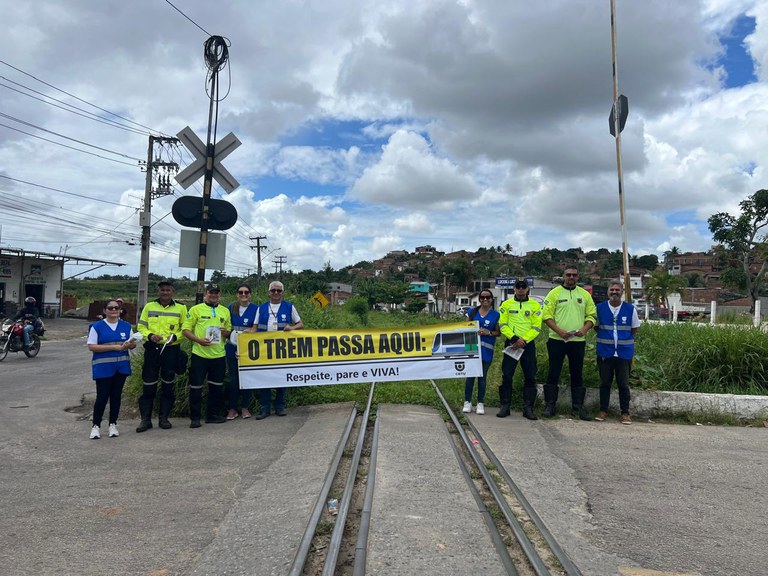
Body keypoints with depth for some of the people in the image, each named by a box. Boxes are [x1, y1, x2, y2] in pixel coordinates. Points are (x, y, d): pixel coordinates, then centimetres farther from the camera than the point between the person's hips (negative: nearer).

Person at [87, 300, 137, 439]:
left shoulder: (126, 326, 8)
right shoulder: (97, 326, -3)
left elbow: (133, 344, 11)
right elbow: (91, 346, -10)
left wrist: (130, 344, -15)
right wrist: (114, 347, -18)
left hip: (121, 366, 4)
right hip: (103, 367, -3)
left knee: (116, 395, 9)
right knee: (102, 397, -4)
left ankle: (113, 424, 20)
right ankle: (96, 426, 12)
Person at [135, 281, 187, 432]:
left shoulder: (180, 308, 5)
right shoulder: (149, 306, 7)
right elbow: (141, 326, 9)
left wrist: (175, 337, -13)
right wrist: (150, 335, -10)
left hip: (172, 349, 0)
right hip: (152, 349, 0)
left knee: (168, 385, 6)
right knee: (148, 384, 1)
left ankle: (164, 418, 17)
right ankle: (145, 419, 9)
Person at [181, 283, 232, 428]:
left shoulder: (225, 311, 12)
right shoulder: (195, 309, 0)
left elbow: (229, 332, 20)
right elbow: (185, 329, -3)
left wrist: (226, 333, -4)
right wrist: (198, 340, -17)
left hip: (219, 355, 4)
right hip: (199, 355, -4)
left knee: (217, 387, 11)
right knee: (196, 387, 1)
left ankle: (213, 415, 24)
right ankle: (195, 418, 12)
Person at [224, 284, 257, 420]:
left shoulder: (255, 309, -1)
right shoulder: (231, 307, 7)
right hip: (232, 347, 2)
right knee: (233, 378, 5)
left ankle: (245, 407, 18)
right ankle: (232, 408, 13)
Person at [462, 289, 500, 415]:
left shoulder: (495, 315, 5)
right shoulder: (472, 312, 8)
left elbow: (498, 332, 6)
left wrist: (488, 332, -12)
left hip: (486, 350, -1)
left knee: (482, 376, 5)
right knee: (470, 375, 0)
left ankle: (481, 403, 14)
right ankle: (467, 402, 9)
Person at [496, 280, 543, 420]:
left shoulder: (535, 305, 5)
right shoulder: (506, 304, 6)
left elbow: (536, 328, -1)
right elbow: (503, 325, -1)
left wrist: (523, 340, -14)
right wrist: (515, 339, -15)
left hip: (528, 345, 0)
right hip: (511, 344, 0)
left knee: (530, 377, 1)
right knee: (506, 376, 0)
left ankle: (528, 408, 9)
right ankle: (505, 406, 9)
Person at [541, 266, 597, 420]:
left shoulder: (584, 294, 10)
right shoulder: (554, 293, 1)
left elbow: (591, 316, 10)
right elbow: (546, 315, -5)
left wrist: (584, 329, -9)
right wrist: (559, 331, -16)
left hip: (578, 341, 3)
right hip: (557, 340, -2)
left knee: (577, 375, 8)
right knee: (554, 373, 2)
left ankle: (578, 406, 16)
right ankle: (550, 405, 10)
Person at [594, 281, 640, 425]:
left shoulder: (630, 309, 0)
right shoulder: (599, 308, 1)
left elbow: (634, 329, 9)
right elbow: (596, 326, 12)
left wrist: (624, 339, 8)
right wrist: (606, 337, 7)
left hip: (624, 353, -1)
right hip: (605, 352, 1)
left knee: (623, 384, 4)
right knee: (605, 383, 8)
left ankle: (625, 413, 14)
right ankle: (603, 410, 18)